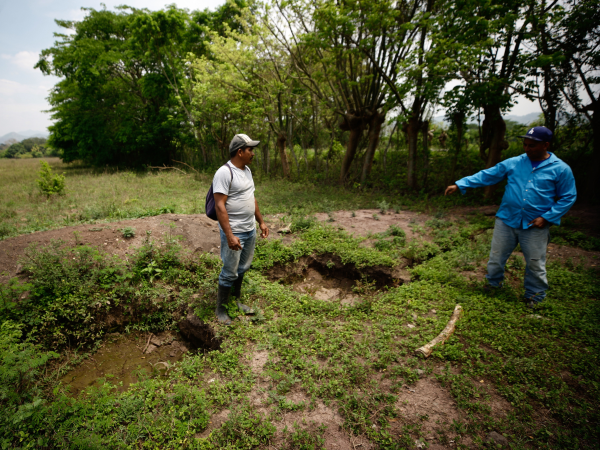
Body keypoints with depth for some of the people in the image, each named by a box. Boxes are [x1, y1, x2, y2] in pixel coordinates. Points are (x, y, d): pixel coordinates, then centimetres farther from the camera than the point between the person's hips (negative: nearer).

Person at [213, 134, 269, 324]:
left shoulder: (247, 170, 10)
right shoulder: (224, 173, -18)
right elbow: (219, 206, -22)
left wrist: (261, 221, 18)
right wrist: (229, 235, -26)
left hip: (250, 230, 8)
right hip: (234, 233, -8)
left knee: (242, 269, 19)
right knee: (229, 272, 3)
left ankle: (236, 301, 36)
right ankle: (221, 309, 20)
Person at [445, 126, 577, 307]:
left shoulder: (561, 169, -2)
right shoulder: (513, 163, 3)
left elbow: (568, 198, 3)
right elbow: (486, 176, 4)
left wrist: (547, 217, -9)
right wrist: (459, 184, -4)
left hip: (535, 226, -2)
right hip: (506, 221, 2)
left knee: (535, 264, 8)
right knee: (496, 257, 12)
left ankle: (534, 296, 28)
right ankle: (493, 284, 35)